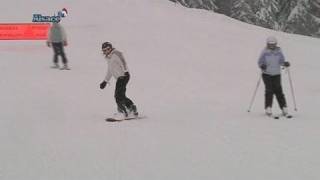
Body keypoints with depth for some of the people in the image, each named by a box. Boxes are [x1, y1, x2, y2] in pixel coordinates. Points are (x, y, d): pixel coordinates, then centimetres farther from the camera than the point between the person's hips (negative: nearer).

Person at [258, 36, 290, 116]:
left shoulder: (279, 52, 2)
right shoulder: (265, 52, -3)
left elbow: (281, 61, 2)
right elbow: (260, 62, -3)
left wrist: (285, 63, -20)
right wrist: (262, 66, -24)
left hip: (277, 74, 2)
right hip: (267, 74, -2)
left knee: (278, 90, -3)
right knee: (269, 90, -12)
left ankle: (284, 107, 4)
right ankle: (268, 108, -7)